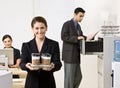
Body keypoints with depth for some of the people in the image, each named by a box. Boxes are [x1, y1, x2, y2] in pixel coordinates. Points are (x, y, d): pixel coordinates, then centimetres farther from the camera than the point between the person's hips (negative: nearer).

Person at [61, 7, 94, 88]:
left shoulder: (78, 26, 16)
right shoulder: (67, 24, -9)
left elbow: (81, 36, 22)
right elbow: (64, 37, -18)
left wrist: (87, 38, 2)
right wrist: (77, 38, -25)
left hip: (76, 55, 9)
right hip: (69, 55, -8)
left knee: (78, 77, 10)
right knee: (69, 78, -3)